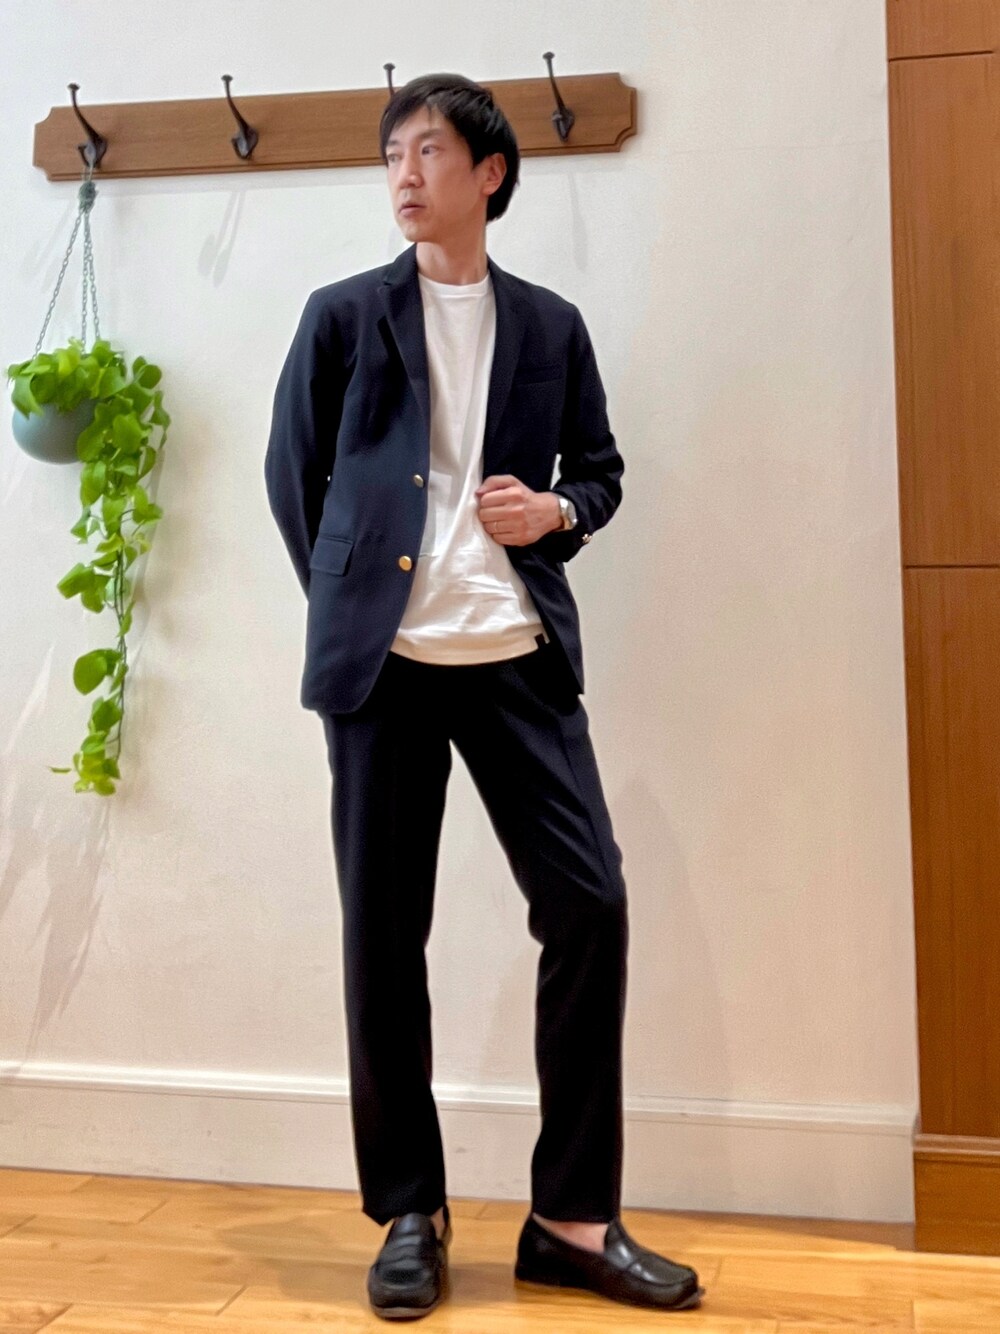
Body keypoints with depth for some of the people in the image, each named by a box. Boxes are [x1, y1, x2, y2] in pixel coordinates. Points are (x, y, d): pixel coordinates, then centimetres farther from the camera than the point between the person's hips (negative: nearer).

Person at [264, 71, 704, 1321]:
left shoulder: (551, 325, 12)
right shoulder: (342, 315, 8)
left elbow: (600, 468, 17)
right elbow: (291, 473, 11)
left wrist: (555, 510, -4)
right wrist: (345, 597, 6)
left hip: (520, 656, 1)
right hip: (381, 656, -1)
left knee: (588, 904, -5)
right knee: (384, 933, 2)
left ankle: (572, 1215, 10)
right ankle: (410, 1213, 18)